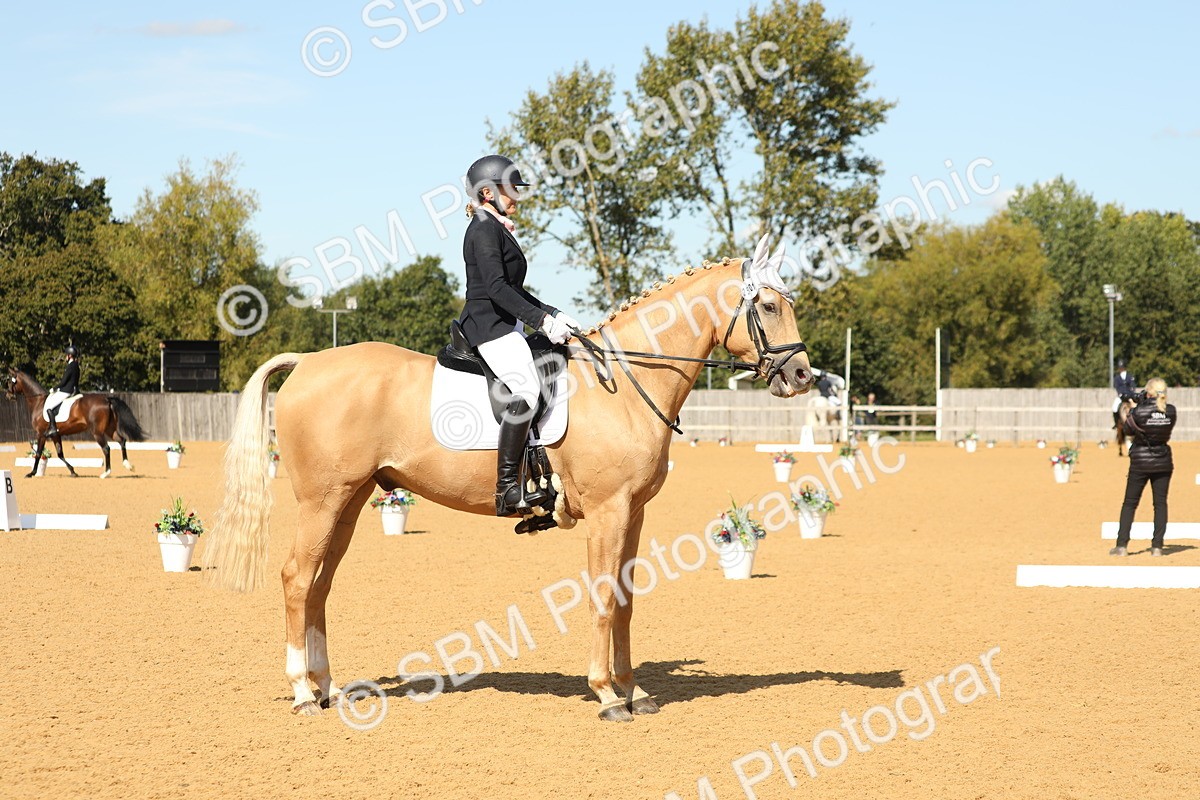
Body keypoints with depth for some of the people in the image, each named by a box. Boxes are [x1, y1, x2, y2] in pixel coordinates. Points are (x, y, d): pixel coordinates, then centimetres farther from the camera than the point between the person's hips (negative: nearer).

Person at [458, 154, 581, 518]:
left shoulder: (497, 229, 22)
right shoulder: (485, 230, -9)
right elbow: (497, 288, -21)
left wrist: (553, 314, 18)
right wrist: (542, 319, -23)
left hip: (505, 327, 11)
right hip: (490, 326, -11)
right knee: (527, 389, -29)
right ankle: (507, 489, -36)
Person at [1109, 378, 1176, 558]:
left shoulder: (1139, 411, -15)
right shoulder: (1171, 411, -5)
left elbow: (1128, 430, 0)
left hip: (1140, 463, -2)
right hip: (1163, 463, 3)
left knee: (1130, 504, 6)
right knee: (1160, 503, 8)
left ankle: (1122, 545, 2)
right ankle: (1157, 546, 4)